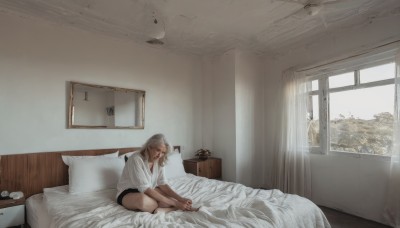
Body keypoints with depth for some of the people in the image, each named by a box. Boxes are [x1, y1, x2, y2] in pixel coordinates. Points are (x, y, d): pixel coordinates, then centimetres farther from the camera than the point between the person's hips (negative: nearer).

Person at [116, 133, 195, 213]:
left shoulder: (158, 161, -4)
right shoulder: (136, 159, -27)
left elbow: (163, 184, -8)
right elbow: (145, 189, -31)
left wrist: (180, 199, -23)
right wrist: (174, 203, -34)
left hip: (147, 192, 7)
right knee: (143, 199, -39)